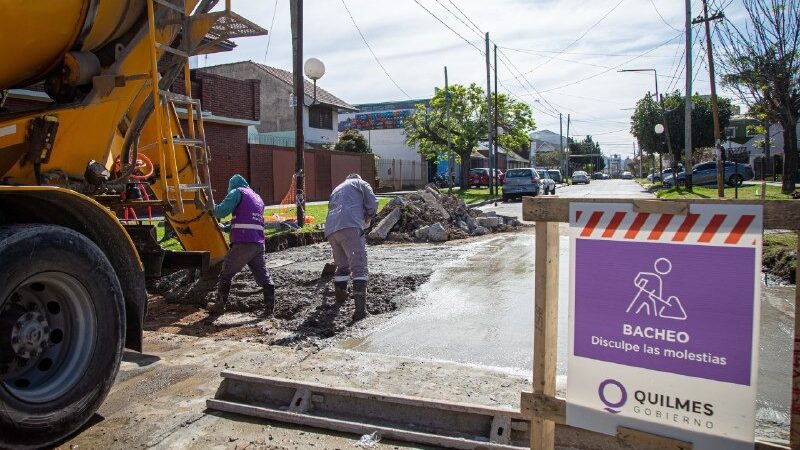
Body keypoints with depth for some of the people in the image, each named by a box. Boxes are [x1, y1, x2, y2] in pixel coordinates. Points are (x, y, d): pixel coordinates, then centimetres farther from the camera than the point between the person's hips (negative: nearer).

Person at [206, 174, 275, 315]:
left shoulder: (237, 192, 3)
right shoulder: (258, 198, 26)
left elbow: (221, 211, -8)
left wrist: (213, 207, 15)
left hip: (243, 243, -6)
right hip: (259, 243, 6)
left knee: (226, 274, 10)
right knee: (263, 276, 9)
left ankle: (219, 306, 18)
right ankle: (269, 309, 8)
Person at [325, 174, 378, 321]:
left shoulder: (337, 188, 38)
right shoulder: (360, 183, 22)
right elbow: (372, 205, 7)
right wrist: (366, 219, 25)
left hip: (330, 229, 6)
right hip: (350, 227, -6)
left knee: (342, 265, 24)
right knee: (359, 266, -9)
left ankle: (340, 295, 37)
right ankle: (360, 307, -20)